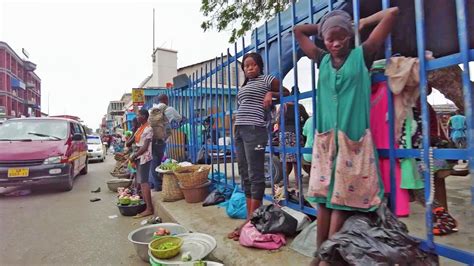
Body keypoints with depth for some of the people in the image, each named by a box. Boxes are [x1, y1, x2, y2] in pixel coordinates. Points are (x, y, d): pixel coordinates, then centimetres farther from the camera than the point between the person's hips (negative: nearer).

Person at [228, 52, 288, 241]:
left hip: (255, 130, -8)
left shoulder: (266, 80, 7)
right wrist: (236, 128, 12)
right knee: (245, 176, 7)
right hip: (240, 131, 8)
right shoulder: (243, 87, 26)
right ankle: (250, 216, 15)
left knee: (255, 175, -7)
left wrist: (271, 94, -4)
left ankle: (252, 220, -1)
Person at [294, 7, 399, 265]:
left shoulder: (362, 55, 6)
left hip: (353, 138, -3)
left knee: (343, 197, 0)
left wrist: (362, 22, 17)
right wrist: (322, 27, 23)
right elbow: (298, 31, 24)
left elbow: (392, 13, 5)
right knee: (323, 196, 5)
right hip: (325, 137, 3)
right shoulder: (322, 60, 14)